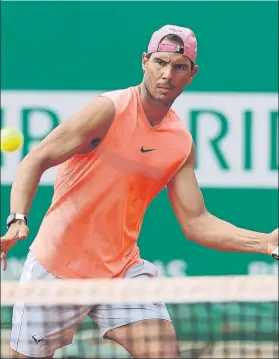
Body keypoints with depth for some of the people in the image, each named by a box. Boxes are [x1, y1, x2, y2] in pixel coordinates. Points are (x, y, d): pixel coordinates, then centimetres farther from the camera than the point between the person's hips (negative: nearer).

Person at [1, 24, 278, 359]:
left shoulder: (182, 142, 2)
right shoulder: (109, 111, -15)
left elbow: (195, 222, 3)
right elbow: (35, 161, -14)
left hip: (122, 269, 4)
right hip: (57, 267, -4)